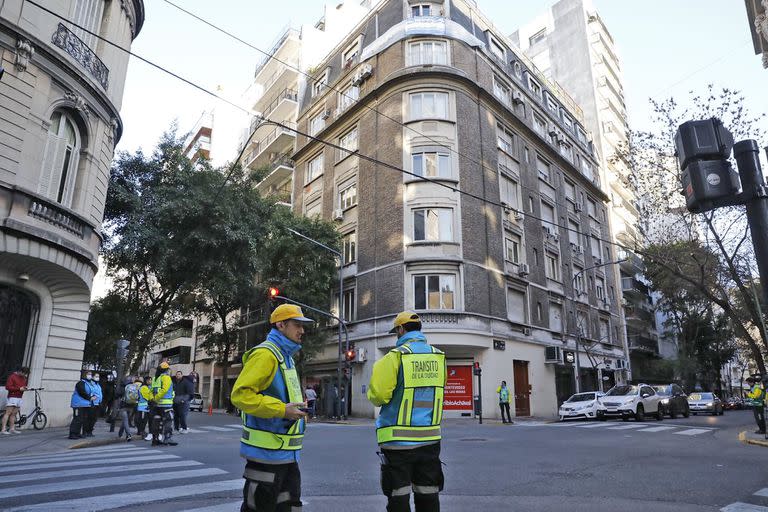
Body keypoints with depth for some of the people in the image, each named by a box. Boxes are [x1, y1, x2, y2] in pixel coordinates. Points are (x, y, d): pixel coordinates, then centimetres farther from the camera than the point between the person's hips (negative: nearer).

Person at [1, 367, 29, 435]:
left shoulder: (23, 378, 16)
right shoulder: (12, 376, -5)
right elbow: (8, 387, -12)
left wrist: (25, 388, 4)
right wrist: (19, 389, -16)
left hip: (19, 398, 6)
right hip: (12, 397, -6)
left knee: (14, 414, 5)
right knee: (8, 413, -9)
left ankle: (12, 429, 4)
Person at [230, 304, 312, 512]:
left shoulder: (286, 357, 16)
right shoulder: (265, 354, -15)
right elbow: (240, 394, -24)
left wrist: (296, 409, 10)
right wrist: (282, 410, -24)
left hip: (287, 453, 10)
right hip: (266, 452, -10)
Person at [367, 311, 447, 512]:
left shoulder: (395, 356, -13)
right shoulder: (438, 356, 3)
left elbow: (378, 395, -16)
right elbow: (438, 390, 10)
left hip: (398, 441, -4)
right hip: (430, 439, 5)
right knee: (428, 495, 16)